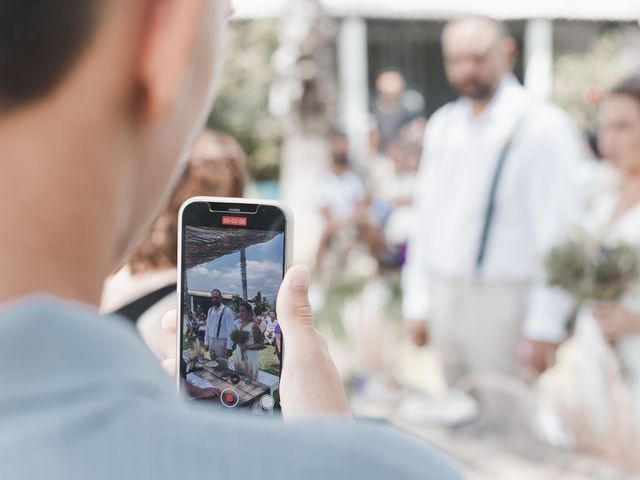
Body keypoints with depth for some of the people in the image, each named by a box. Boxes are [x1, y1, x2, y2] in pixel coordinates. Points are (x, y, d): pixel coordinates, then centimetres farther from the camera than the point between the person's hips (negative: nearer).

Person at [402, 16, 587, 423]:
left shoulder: (540, 126, -10)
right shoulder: (443, 125, 11)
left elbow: (557, 233, -14)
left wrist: (546, 325, -16)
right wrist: (417, 302, 13)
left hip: (504, 301, -6)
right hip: (445, 298, 7)